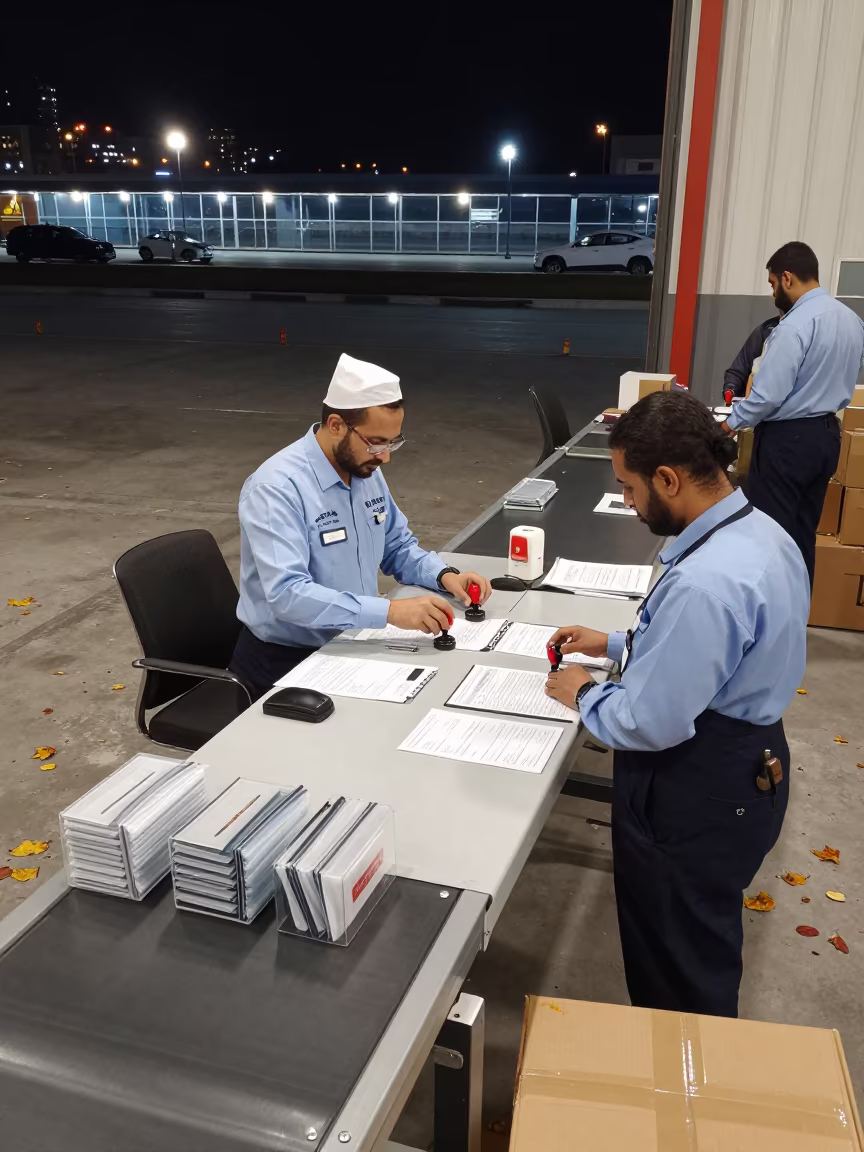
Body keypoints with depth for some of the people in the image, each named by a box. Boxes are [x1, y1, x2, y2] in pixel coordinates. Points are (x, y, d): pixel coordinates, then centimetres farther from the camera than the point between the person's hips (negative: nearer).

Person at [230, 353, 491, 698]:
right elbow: (286, 594, -33)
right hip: (286, 660, -7)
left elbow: (398, 547, 15)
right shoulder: (276, 488, -22)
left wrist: (444, 575, -5)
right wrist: (389, 611, -40)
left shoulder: (366, 471, 2)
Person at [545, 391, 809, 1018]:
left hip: (697, 795, -10)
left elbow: (650, 724, -28)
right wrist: (620, 645, 11)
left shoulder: (703, 583, -34)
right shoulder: (761, 531, -2)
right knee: (705, 945, 30)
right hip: (748, 761, 10)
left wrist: (584, 694, -9)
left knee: (678, 973, 15)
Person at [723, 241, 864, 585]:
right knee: (803, 534, 15)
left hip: (787, 438, -9)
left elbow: (768, 394, -21)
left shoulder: (795, 324, -20)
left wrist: (728, 425, -7)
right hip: (826, 434, 9)